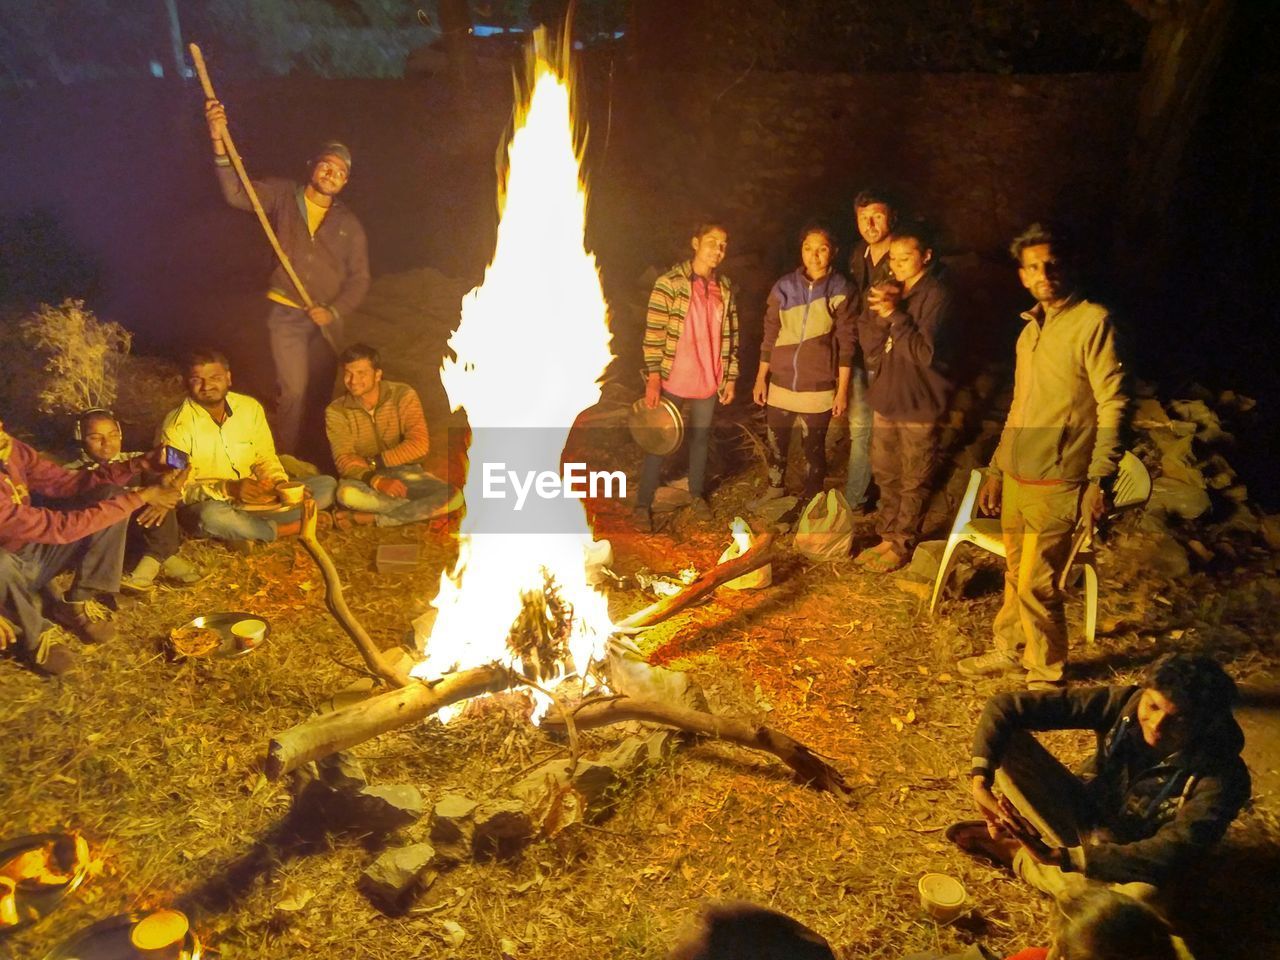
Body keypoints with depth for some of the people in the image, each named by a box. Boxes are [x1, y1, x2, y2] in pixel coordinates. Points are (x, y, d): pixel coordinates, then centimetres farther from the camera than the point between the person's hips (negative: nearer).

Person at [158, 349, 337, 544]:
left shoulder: (250, 407, 0)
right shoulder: (176, 426, -12)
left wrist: (280, 483, -14)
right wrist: (229, 489, -32)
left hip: (254, 499, 5)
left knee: (327, 484, -8)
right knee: (212, 515, -42)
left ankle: (249, 533, -19)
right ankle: (289, 528, -18)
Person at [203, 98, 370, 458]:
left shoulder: (348, 224, 5)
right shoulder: (283, 196, 3)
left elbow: (359, 278, 4)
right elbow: (237, 194, -11)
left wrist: (334, 311, -11)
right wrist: (219, 141, -22)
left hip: (327, 319, 2)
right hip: (286, 313, -2)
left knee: (327, 390, 8)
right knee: (293, 390, -10)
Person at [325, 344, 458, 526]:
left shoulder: (403, 395, -10)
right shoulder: (336, 412, -7)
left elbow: (419, 446, -18)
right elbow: (344, 459, -16)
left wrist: (373, 461, -18)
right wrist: (377, 481, -34)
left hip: (406, 473, 1)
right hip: (366, 479, -1)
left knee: (453, 497, -27)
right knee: (347, 494, -38)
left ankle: (372, 518, -23)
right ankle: (419, 508, -21)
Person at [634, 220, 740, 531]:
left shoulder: (725, 288, 5)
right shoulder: (670, 282, -10)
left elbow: (730, 334, 9)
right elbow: (654, 332, -12)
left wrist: (730, 377, 7)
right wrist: (653, 377, -17)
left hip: (708, 381, 4)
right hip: (672, 379, -4)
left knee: (700, 438, 17)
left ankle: (697, 494, 35)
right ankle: (643, 505, 14)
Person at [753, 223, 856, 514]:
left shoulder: (841, 291, -6)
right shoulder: (783, 287, 0)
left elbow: (846, 343, -6)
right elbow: (770, 336, 6)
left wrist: (842, 389, -7)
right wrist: (761, 377, 6)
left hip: (818, 388, -3)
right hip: (780, 384, 3)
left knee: (814, 447, 9)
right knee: (774, 442, 16)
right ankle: (775, 489, 41)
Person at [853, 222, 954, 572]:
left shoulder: (936, 294, -13)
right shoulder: (887, 291, 6)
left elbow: (925, 352, -20)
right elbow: (868, 343, 2)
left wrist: (893, 314, -23)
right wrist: (879, 314, -16)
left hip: (918, 402, -7)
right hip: (886, 396, 7)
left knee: (913, 481, 5)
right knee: (886, 475, 17)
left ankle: (902, 544, 18)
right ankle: (887, 537, 31)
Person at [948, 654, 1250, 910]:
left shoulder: (1220, 776, -26)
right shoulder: (1124, 702, -20)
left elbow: (1168, 856, -35)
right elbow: (1004, 706, -22)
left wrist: (1064, 857, -44)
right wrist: (980, 782, -35)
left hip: (1134, 862, -1)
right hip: (1085, 817, 1)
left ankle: (1013, 852, -14)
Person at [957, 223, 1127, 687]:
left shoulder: (1092, 321, -8)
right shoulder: (1031, 329, 15)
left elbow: (1112, 404, -12)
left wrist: (1100, 479, -16)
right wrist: (996, 470, 20)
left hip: (1057, 480, -7)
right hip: (1017, 475, 7)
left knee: (1036, 582, -3)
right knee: (1016, 573, 16)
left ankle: (1047, 674, 14)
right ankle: (1009, 649, 33)